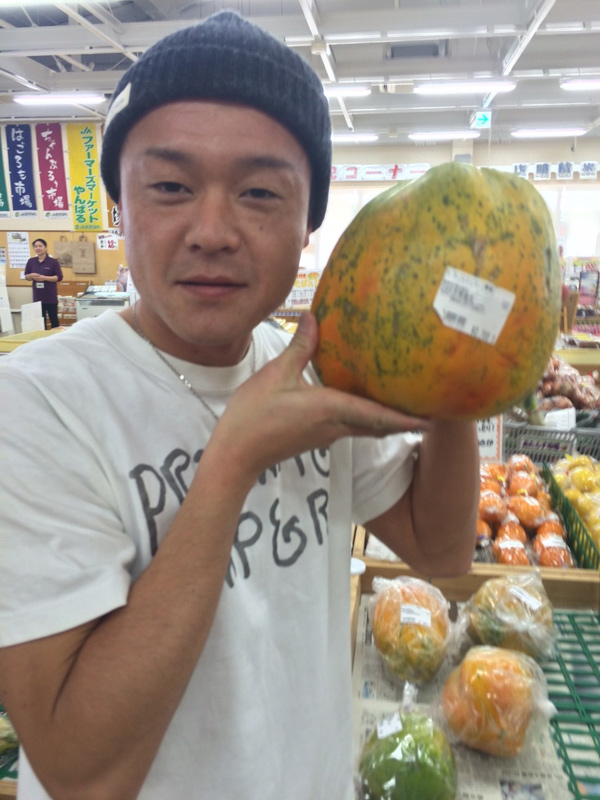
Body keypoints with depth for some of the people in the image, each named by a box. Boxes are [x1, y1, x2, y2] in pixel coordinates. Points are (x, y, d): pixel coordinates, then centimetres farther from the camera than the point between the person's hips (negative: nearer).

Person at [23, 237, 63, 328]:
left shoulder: (53, 261, -5)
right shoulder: (31, 261, 6)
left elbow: (59, 277, -8)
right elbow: (26, 277, 13)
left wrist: (45, 278, -19)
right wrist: (31, 276, -11)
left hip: (51, 296, -3)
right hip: (37, 296, 4)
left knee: (54, 319, 3)